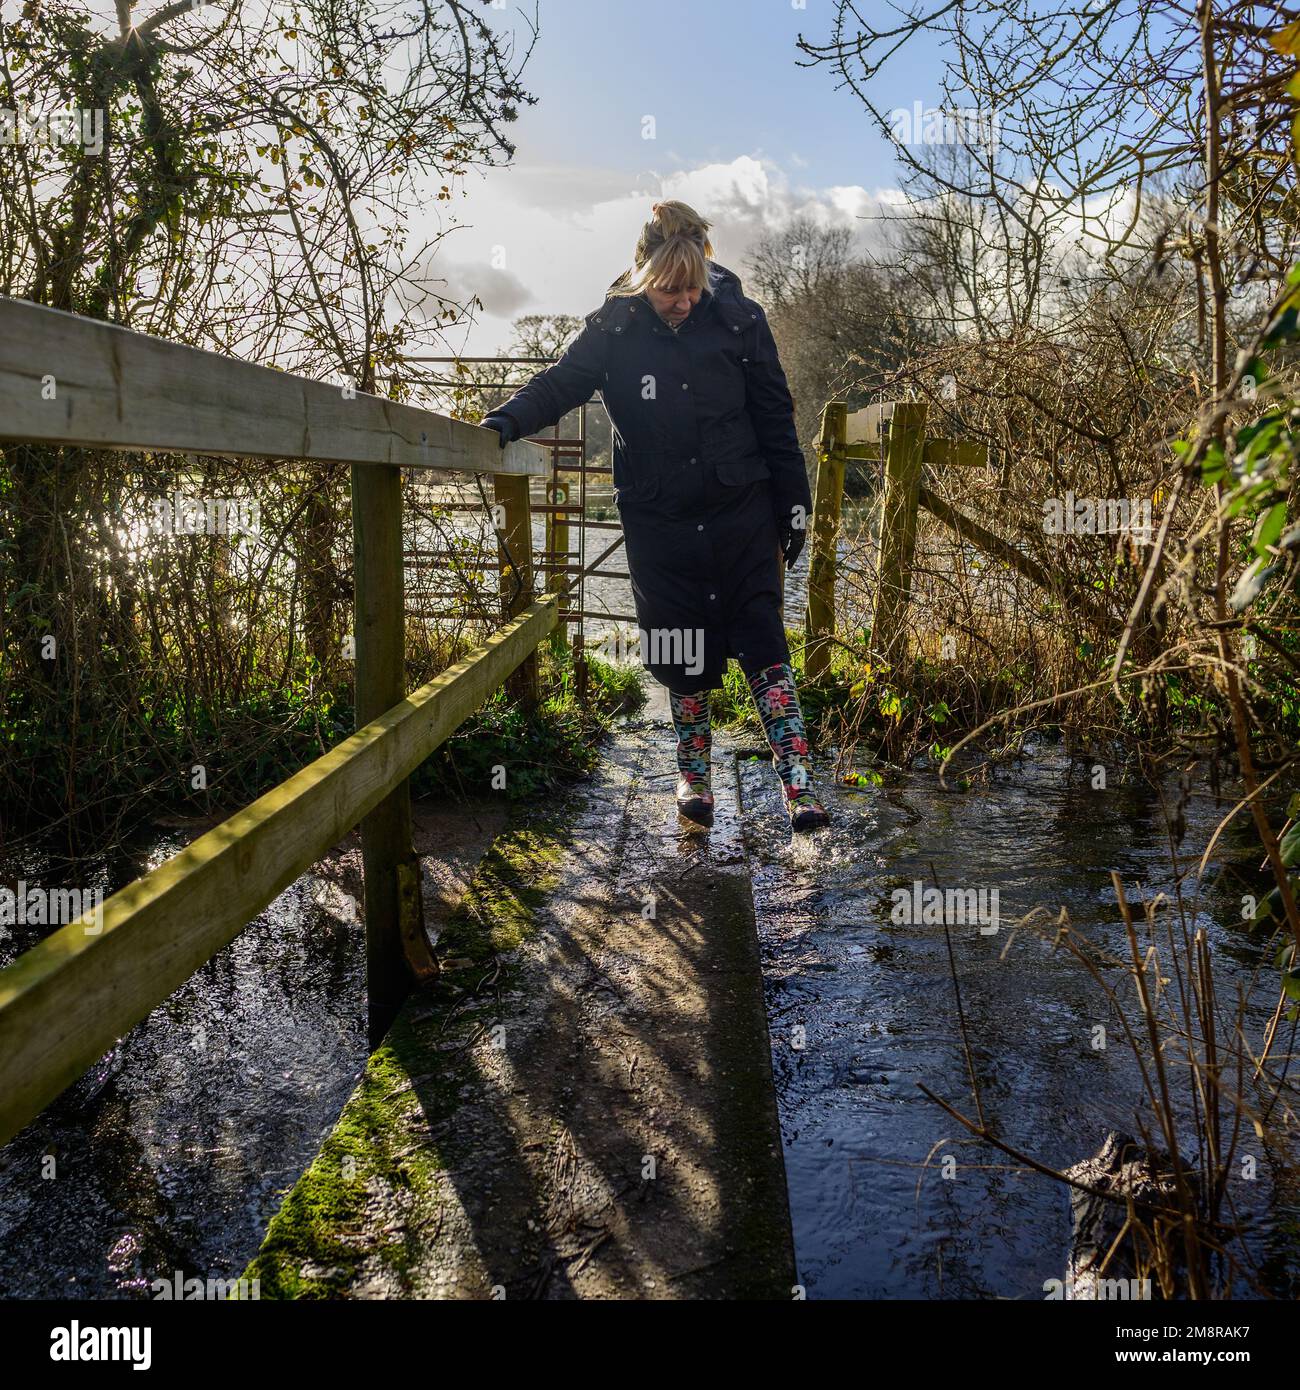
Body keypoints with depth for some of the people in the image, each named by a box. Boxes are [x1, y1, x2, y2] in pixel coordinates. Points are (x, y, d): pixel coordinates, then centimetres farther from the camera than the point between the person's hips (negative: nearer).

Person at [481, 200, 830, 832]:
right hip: (658, 522, 1)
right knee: (683, 657, 6)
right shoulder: (613, 329, -3)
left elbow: (775, 417, 3)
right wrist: (504, 421, -17)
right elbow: (559, 384, 2)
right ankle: (693, 775, 24)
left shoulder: (738, 319, -2)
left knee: (763, 643, -4)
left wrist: (794, 502, 4)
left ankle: (797, 781, -1)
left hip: (742, 513, 0)